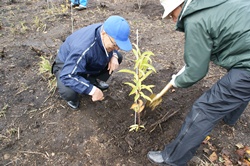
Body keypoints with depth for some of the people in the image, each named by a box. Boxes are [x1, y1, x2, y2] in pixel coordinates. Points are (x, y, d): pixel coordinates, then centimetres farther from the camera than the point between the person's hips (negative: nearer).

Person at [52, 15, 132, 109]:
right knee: (69, 92, -37)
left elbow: (113, 50, 2)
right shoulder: (83, 48, -43)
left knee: (118, 57, -1)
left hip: (90, 63, 7)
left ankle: (94, 80, 7)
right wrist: (92, 90, -43)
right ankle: (72, 97, 1)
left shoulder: (106, 30, -21)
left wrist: (114, 56, -20)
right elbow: (67, 76, -44)